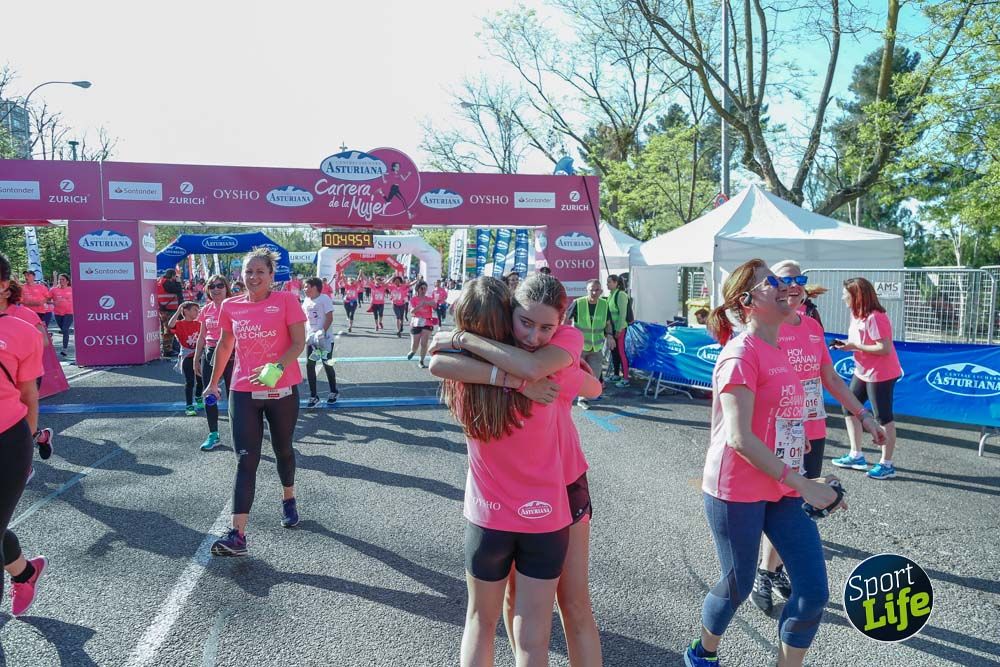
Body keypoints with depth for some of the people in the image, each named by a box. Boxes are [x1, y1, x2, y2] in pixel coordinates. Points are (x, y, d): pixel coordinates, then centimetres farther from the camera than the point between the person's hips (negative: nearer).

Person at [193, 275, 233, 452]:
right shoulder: (206, 310, 8)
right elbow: (202, 336, 16)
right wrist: (196, 359, 15)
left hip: (230, 354, -6)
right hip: (209, 354, 6)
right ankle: (213, 434, 20)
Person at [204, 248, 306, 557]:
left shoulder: (286, 301, -6)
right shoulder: (230, 306, 5)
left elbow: (298, 342, -10)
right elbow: (225, 345, 18)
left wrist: (276, 368, -26)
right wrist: (213, 382, 24)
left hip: (282, 390, -2)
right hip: (243, 392, 2)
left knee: (283, 450, 17)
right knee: (246, 460, -4)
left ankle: (288, 499, 44)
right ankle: (237, 535, -8)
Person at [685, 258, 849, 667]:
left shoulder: (776, 351, 9)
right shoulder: (741, 354, -17)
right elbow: (739, 438, -22)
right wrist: (801, 484, -20)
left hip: (782, 490, 8)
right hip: (737, 492, -7)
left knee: (814, 591, 4)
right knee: (737, 586, 10)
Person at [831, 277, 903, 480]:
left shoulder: (874, 317, -23)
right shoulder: (857, 315, 6)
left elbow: (884, 348, -26)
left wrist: (855, 346, -22)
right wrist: (847, 344, -3)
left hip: (881, 374, -10)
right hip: (863, 371, 10)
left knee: (883, 417, -1)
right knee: (849, 407, 13)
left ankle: (886, 464, 9)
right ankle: (856, 456, 22)